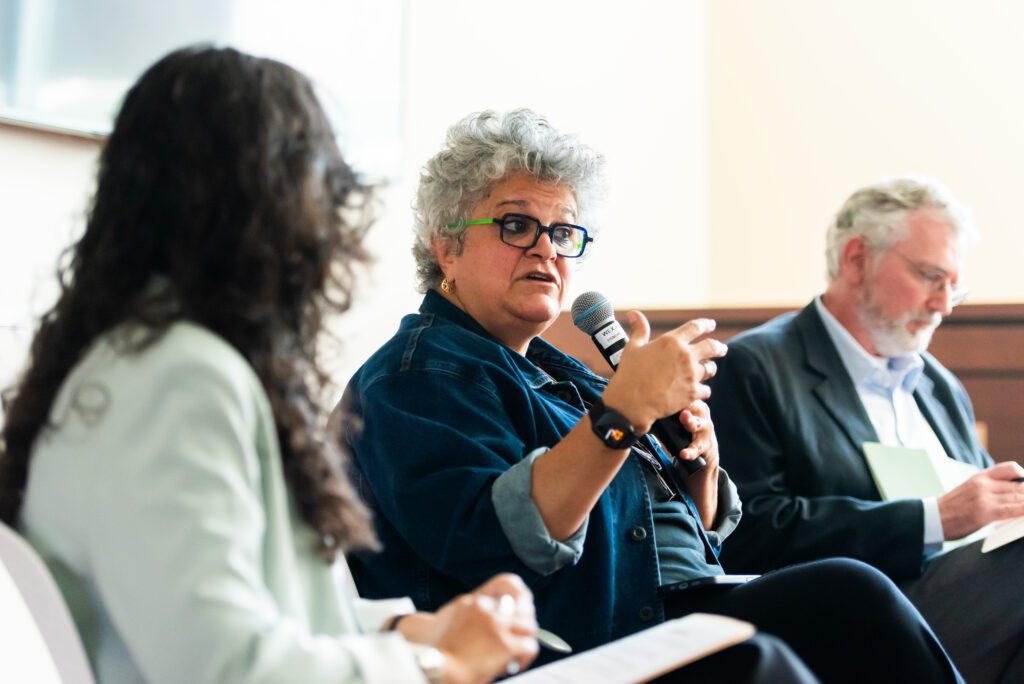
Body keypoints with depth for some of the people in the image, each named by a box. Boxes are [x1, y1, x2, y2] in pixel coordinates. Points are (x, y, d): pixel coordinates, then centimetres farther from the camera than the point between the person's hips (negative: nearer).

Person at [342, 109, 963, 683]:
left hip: (689, 614, 9)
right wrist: (620, 412, -26)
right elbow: (488, 539, -22)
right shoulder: (417, 376, -3)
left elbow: (698, 535, 25)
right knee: (847, 597, -24)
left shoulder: (557, 372, 23)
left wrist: (700, 461, 4)